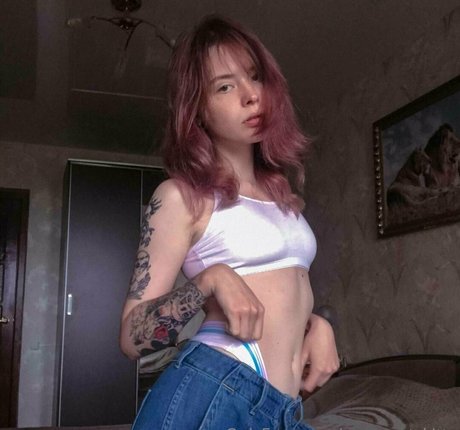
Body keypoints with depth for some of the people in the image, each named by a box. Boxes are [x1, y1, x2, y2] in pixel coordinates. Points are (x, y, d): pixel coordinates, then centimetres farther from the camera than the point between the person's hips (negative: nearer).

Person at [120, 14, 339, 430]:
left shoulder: (281, 187, 11)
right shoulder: (181, 195, -8)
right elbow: (133, 337, -9)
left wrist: (318, 325, 3)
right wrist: (211, 279, -23)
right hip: (213, 393, -6)